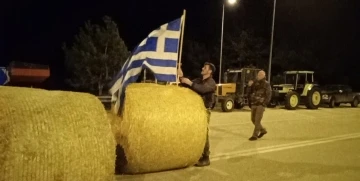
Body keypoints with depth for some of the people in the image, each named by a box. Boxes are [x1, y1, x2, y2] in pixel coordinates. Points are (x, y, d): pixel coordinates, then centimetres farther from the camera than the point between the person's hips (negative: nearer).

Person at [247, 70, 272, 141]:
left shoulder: (266, 84, -4)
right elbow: (249, 93, 10)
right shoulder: (254, 83, 9)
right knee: (253, 120, 10)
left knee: (257, 120, -8)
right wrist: (250, 86, -7)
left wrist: (264, 103, -14)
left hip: (261, 105, -6)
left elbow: (268, 96, -6)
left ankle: (255, 136, -2)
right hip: (254, 104, 6)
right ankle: (263, 130, 30)